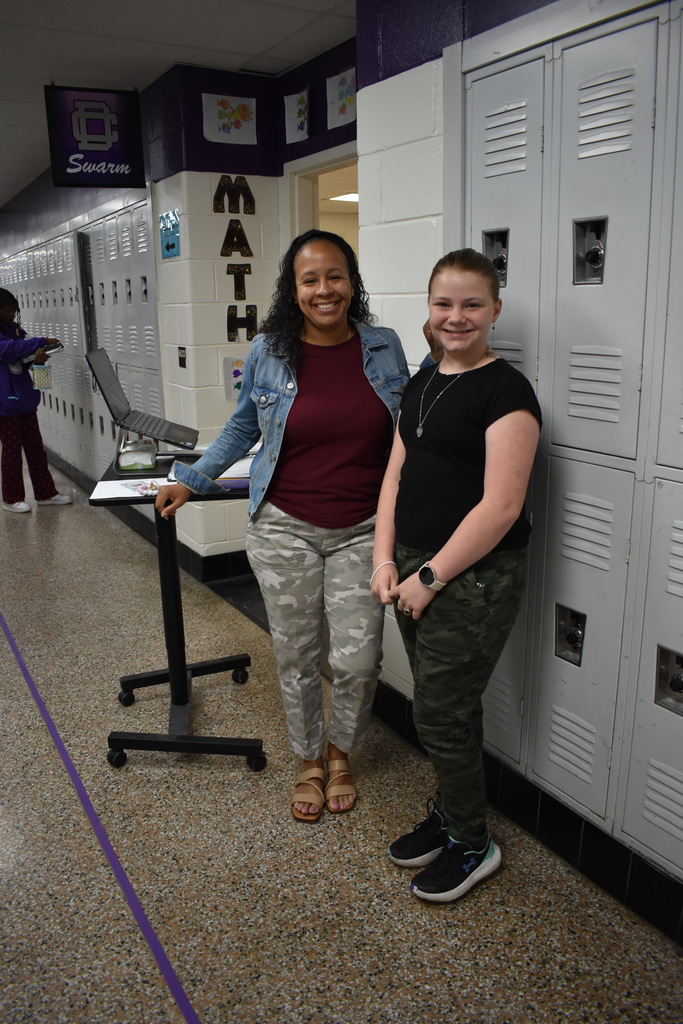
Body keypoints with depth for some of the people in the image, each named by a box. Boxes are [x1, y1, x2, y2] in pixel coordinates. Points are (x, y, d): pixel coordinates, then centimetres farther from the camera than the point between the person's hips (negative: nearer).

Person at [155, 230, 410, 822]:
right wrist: (192, 482, 14)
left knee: (358, 660, 1)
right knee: (296, 656, 10)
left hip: (361, 530, 1)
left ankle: (341, 751, 32)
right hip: (285, 529, 0)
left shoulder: (384, 348, 1)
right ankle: (310, 760, 35)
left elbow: (405, 431, 14)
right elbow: (243, 428, 12)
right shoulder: (268, 353, -2)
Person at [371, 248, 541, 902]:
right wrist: (386, 560, 1)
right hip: (415, 570, 7)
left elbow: (501, 505, -19)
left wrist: (431, 577, -17)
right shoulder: (423, 383, 11)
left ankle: (472, 845, 26)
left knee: (441, 715, 2)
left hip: (473, 578, -7)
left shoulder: (505, 390, -13)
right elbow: (397, 474, 11)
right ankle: (447, 814, 40)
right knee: (444, 705, 19)